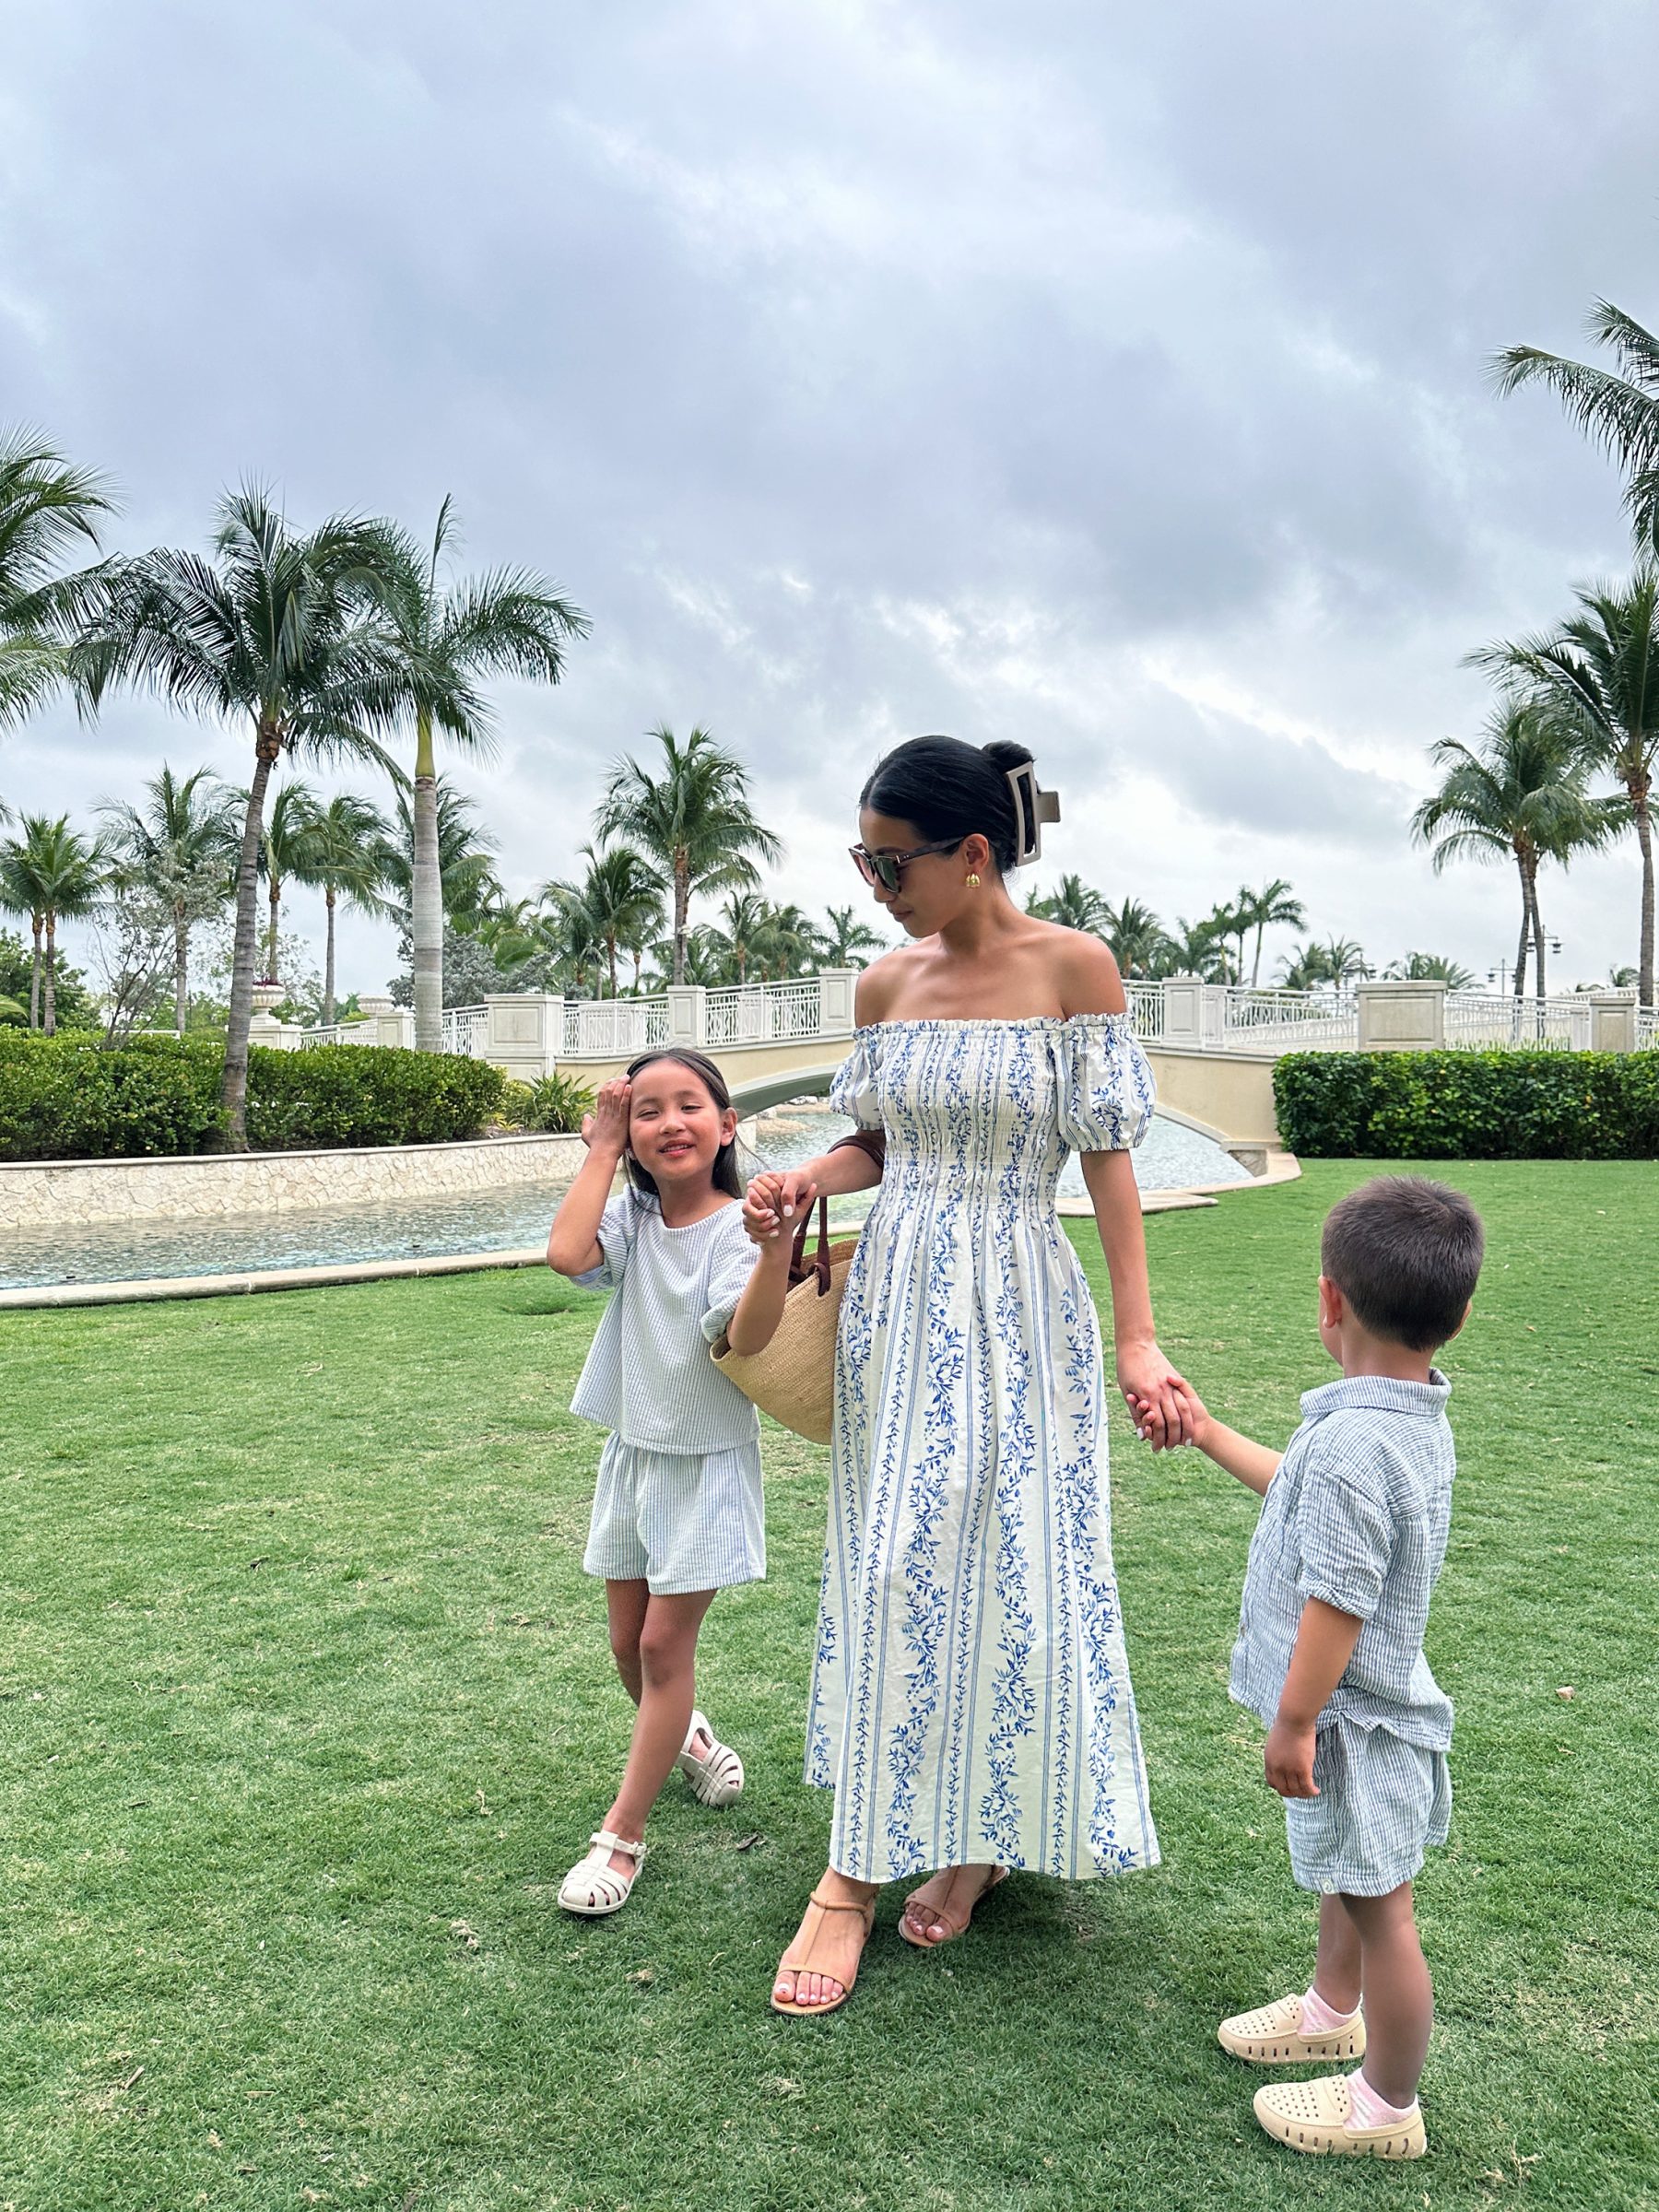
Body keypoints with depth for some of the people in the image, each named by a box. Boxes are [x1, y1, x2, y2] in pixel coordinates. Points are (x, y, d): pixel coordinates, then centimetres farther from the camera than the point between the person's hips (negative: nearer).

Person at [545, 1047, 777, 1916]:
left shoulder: (737, 1229, -15)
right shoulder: (630, 1216, -3)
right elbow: (567, 1254, -24)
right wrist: (602, 1153, -16)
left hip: (707, 1462, -5)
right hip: (631, 1453, 5)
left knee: (665, 1642, -1)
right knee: (629, 1643, 16)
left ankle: (622, 1834, 12)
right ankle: (685, 1733, 46)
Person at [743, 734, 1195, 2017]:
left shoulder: (1072, 968, -8)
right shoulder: (886, 985, 5)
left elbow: (1110, 1157, -9)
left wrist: (1138, 1337, -13)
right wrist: (804, 1180, -7)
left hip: (1017, 1315, -4)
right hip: (895, 1307, 4)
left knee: (1012, 1572, 4)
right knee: (887, 1574, 9)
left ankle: (992, 1835, 26)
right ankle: (858, 1872, 23)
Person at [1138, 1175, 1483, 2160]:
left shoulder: (1352, 1443, -32)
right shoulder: (1418, 1417, -1)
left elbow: (1336, 1605, -28)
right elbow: (1307, 1491, 16)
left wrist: (1294, 1723, -18)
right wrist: (1208, 1432, 22)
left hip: (1349, 1718, -10)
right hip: (1379, 1701, 10)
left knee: (1382, 1911, 9)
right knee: (1351, 1880, 29)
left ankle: (1389, 2105, 29)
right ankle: (1333, 2008, 52)